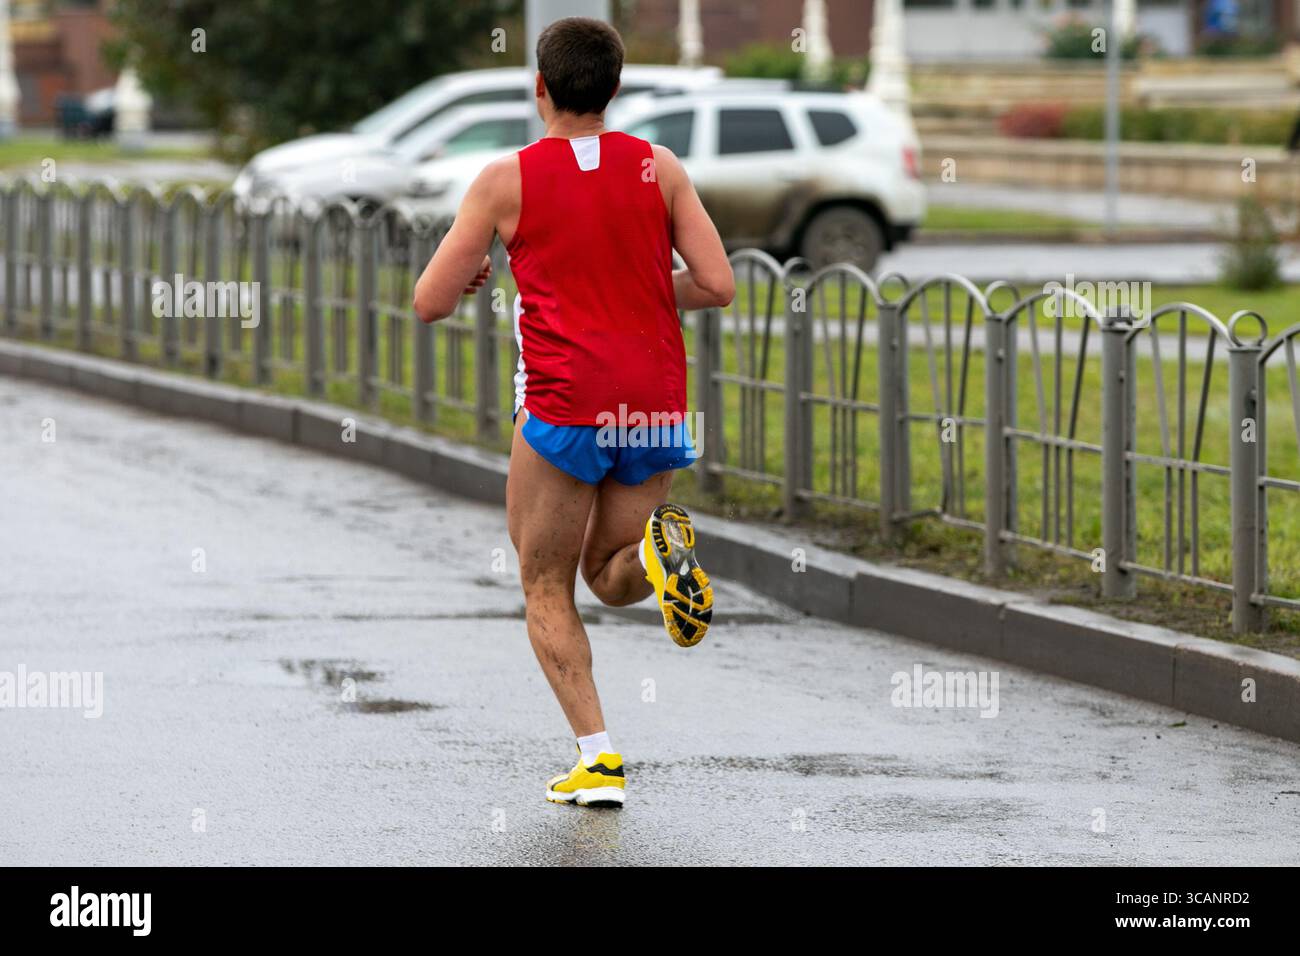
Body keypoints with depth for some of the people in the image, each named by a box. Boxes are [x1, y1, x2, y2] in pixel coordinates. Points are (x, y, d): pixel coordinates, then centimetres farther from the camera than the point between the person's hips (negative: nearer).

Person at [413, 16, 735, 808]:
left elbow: (431, 304, 0)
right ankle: (660, 551, -16)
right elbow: (718, 285, 0)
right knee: (610, 578, 20)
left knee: (547, 590, 10)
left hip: (564, 408, -3)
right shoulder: (658, 167, 6)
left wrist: (470, 279, 23)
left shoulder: (508, 181, -1)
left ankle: (599, 758, -4)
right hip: (656, 407, 3)